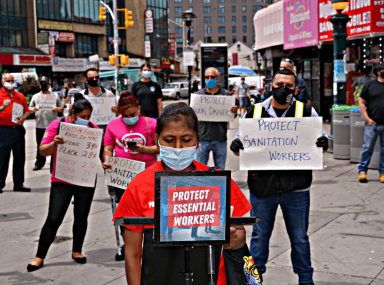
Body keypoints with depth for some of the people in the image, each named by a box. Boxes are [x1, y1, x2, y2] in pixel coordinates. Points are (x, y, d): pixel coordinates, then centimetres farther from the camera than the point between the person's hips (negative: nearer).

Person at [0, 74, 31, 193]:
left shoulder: (20, 96, 14)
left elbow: (27, 111, 15)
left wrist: (23, 118, -4)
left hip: (18, 129, 5)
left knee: (19, 158, 7)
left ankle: (18, 183, 15)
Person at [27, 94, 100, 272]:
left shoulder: (92, 127, 2)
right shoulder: (57, 125, -5)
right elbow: (43, 151, -5)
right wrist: (54, 143, -25)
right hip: (62, 181, -3)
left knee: (81, 217, 11)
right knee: (53, 219, -3)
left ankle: (77, 251, 29)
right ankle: (39, 257, 8)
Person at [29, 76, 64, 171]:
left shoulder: (55, 95, 9)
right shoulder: (35, 96, 14)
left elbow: (62, 108, 9)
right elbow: (29, 108, 14)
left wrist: (58, 109, -14)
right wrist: (32, 109, -10)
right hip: (40, 125, 2)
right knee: (40, 146, 8)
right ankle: (39, 163, 16)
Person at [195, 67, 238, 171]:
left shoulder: (226, 94, 7)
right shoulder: (198, 95, 7)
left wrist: (234, 111, -13)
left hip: (220, 139, 0)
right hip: (202, 139, 0)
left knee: (220, 170, 10)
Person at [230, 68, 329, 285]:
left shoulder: (307, 112, 2)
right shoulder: (254, 112, 4)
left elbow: (322, 142, 7)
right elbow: (241, 146, 11)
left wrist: (324, 143, -17)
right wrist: (236, 147, -13)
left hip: (296, 187, 0)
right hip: (262, 185, 1)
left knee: (300, 238, 12)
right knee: (259, 236, 12)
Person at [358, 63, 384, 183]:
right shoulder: (369, 85, 5)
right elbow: (361, 102, 5)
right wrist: (367, 118, -4)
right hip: (372, 124, -2)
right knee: (367, 148, 1)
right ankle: (362, 171, 12)